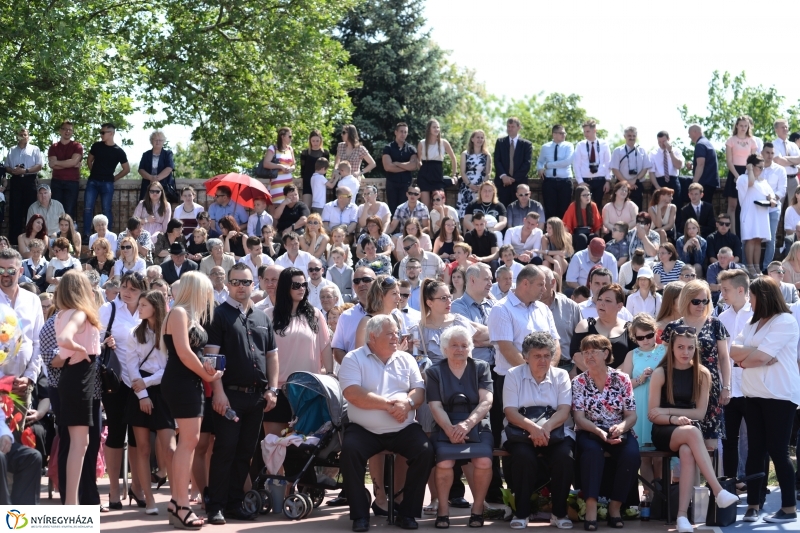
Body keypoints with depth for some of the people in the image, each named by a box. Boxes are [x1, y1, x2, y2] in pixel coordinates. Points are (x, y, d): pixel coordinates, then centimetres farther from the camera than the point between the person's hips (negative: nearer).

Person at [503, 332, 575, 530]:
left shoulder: (561, 375, 7)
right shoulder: (514, 375, 2)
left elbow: (564, 411, -6)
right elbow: (510, 413, -8)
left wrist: (546, 427, -27)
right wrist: (532, 427, -28)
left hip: (556, 431, 1)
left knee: (564, 456, -30)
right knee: (523, 455, -34)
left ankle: (559, 512, -13)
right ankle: (521, 512, -17)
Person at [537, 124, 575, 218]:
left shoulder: (568, 146, 2)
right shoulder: (545, 147, 9)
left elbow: (568, 161, -13)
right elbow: (539, 162, 16)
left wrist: (548, 165, -11)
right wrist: (540, 169, -9)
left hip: (565, 181, -1)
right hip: (549, 181, 1)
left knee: (564, 209, -1)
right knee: (550, 209, 0)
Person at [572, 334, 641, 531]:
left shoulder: (622, 379, 2)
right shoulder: (579, 382, 1)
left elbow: (631, 415, 0)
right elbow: (579, 418, -6)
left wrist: (621, 427, -23)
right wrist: (599, 432, -24)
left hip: (619, 432, 1)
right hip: (590, 433, -1)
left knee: (631, 454, -30)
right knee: (592, 451, -36)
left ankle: (615, 506, -16)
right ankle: (591, 508, -37)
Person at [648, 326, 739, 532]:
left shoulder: (702, 374, 2)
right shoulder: (660, 373, -3)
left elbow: (700, 412, -1)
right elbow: (653, 414, -4)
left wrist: (669, 410, -7)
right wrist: (674, 419, -22)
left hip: (688, 432, 2)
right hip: (664, 432, -1)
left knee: (687, 452, -36)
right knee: (692, 432, -36)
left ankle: (682, 515, -41)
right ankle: (718, 492, -42)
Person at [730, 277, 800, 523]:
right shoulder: (752, 324, 17)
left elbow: (762, 355, -17)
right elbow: (733, 351, 5)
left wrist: (745, 358, 0)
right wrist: (755, 354, -11)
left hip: (779, 395, -7)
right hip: (754, 394, 8)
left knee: (777, 450, -6)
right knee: (755, 450, 5)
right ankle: (753, 505, 7)